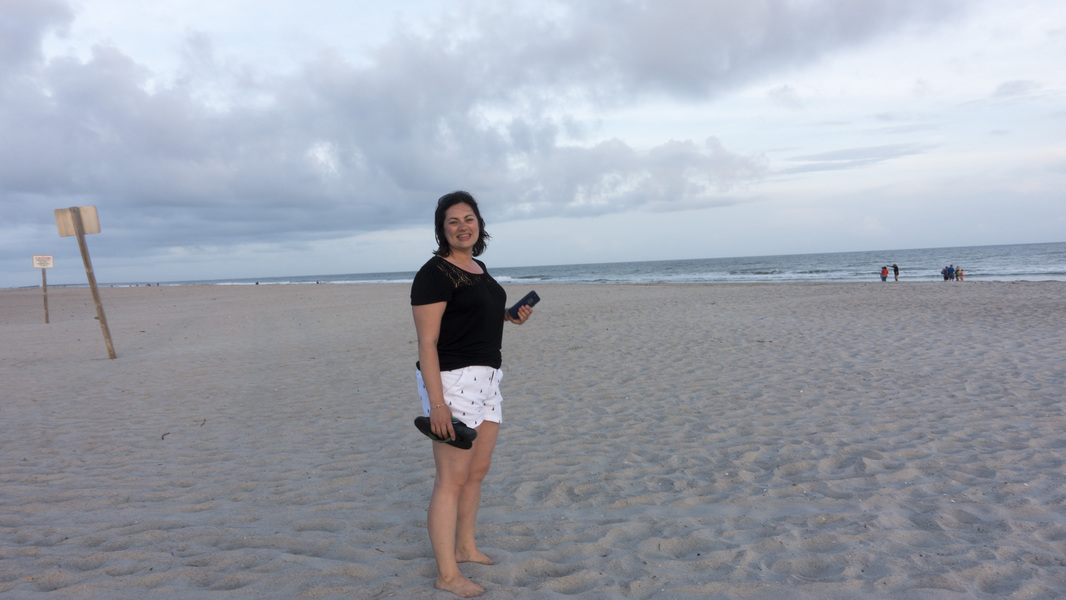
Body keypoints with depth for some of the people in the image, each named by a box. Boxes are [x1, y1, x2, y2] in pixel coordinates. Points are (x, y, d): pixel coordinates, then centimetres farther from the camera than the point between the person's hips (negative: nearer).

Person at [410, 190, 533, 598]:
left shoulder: (477, 267, 12)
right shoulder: (434, 274, -14)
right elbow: (426, 342, -18)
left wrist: (509, 315, 10)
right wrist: (436, 402, -22)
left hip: (485, 378, 9)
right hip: (451, 380, -9)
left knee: (478, 470, 17)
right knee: (452, 479, -2)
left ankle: (465, 547, 35)